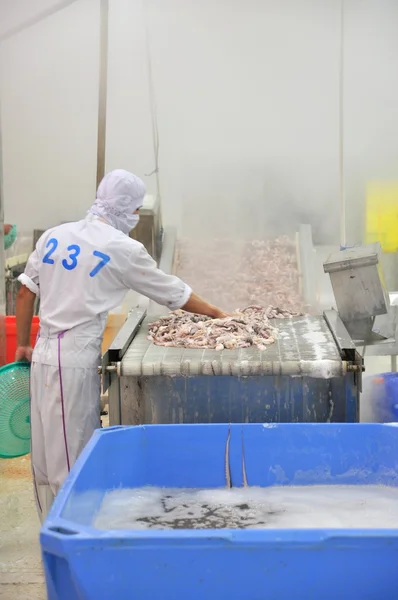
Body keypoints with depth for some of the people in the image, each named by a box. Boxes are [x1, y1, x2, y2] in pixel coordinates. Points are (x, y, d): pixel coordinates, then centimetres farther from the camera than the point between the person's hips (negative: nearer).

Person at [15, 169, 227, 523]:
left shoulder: (53, 237, 8)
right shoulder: (122, 249, -8)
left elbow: (25, 294, 10)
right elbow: (173, 293, 1)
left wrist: (23, 345, 19)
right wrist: (216, 313, 14)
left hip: (44, 354, 7)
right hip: (76, 360, -7)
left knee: (46, 453, 15)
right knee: (74, 456, 3)